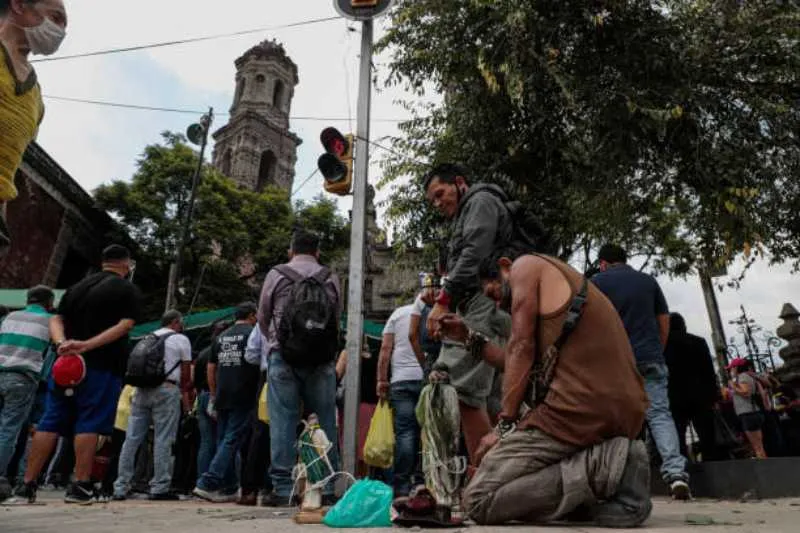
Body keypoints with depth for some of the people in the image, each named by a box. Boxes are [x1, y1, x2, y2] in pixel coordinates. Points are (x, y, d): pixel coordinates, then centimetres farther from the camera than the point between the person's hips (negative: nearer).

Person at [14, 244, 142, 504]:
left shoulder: (77, 287, 19)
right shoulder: (129, 291, 0)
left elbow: (56, 320, 10)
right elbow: (124, 326, -14)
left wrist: (62, 343, -7)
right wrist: (87, 345, -20)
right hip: (103, 366, -5)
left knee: (50, 422, 9)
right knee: (89, 423, -3)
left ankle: (28, 483, 13)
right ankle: (80, 486, -3)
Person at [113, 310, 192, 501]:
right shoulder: (181, 339, 5)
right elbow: (185, 374, 4)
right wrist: (184, 392, 19)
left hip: (141, 389, 6)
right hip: (166, 389, -5)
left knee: (132, 439, 8)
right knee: (163, 440, -2)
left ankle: (121, 487, 11)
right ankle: (160, 488, -1)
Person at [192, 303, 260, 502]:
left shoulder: (222, 336, 15)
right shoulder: (252, 333, -3)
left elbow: (210, 368, 16)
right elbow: (259, 362, -8)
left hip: (222, 398, 6)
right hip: (243, 398, -6)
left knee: (224, 441, 11)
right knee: (232, 441, -4)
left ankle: (229, 489, 16)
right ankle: (207, 484, -10)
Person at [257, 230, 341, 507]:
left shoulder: (276, 275, 6)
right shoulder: (331, 279, 9)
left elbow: (263, 318, 14)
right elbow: (337, 320, 13)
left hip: (283, 356, -1)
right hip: (322, 358, 1)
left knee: (283, 422, 2)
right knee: (324, 422, 6)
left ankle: (283, 489, 4)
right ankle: (326, 488, 10)